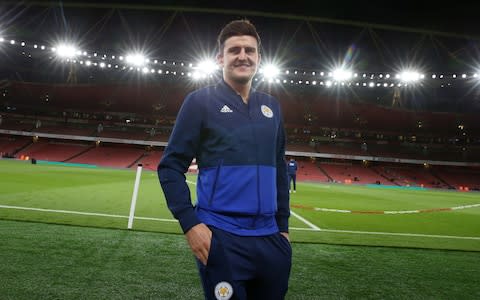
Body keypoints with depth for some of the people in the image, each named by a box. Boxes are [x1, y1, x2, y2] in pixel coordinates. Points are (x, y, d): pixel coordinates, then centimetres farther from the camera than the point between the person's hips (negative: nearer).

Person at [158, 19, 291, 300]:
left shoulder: (272, 107, 11)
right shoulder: (200, 101, -2)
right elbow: (170, 167, -4)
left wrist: (283, 226, 13)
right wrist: (190, 223, -13)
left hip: (269, 237, 5)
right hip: (221, 238, -4)